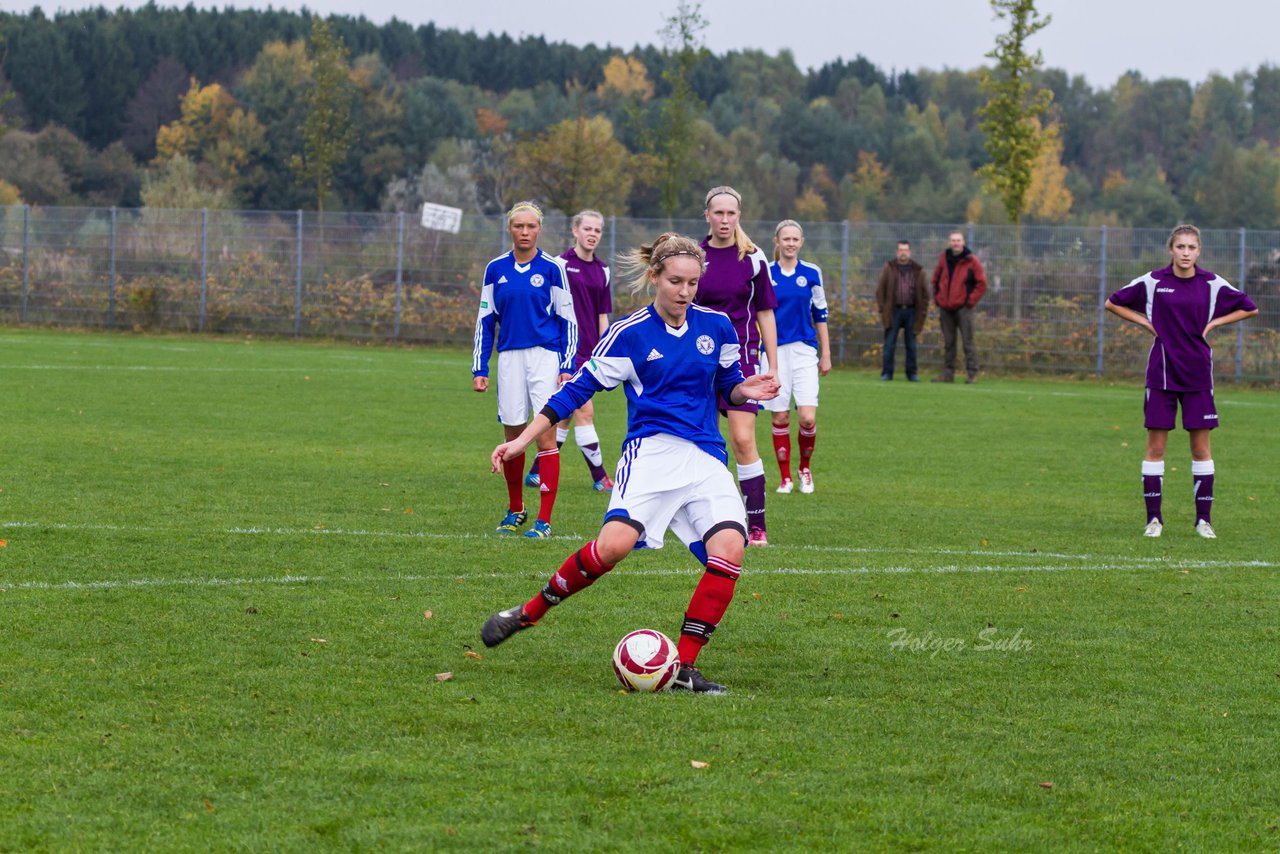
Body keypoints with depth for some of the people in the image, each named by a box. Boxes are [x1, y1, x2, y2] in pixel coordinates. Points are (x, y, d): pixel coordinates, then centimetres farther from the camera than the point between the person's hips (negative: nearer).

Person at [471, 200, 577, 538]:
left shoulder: (551, 268, 0)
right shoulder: (496, 269, 7)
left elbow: (568, 320, 3)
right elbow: (485, 320, 12)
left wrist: (567, 367, -4)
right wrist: (479, 368, 7)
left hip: (545, 356, -3)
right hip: (510, 358, 3)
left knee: (545, 434, -9)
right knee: (513, 435, 5)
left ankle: (544, 519, -9)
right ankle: (515, 510, 24)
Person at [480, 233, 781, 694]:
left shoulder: (716, 326, 10)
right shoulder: (630, 333, 0)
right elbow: (579, 387, 3)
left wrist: (745, 391, -2)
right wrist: (522, 440, -1)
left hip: (707, 458, 4)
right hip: (653, 449, -4)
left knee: (729, 548, -20)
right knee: (614, 543, -28)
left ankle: (683, 668, -11)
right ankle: (528, 613, -6)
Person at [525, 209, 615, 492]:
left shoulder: (602, 270, 13)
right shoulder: (561, 264, -5)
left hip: (589, 351, 7)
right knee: (584, 410, -10)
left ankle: (536, 472, 17)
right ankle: (600, 477, -7)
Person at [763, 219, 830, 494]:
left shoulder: (811, 273, 4)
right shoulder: (765, 273, 1)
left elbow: (820, 314, 10)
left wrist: (826, 354, 9)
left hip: (804, 351, 0)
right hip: (775, 351, 0)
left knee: (808, 418, -9)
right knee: (780, 418, 1)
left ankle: (805, 468, 15)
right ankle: (785, 477, 13)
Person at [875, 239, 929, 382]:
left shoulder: (917, 271, 6)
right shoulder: (888, 268, 2)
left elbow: (925, 293, 8)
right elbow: (880, 290, 3)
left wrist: (922, 312, 1)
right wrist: (883, 309, -5)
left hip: (911, 311, 1)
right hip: (893, 311, -1)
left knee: (911, 345, 6)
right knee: (889, 344, -1)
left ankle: (912, 373, 13)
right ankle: (887, 373, 4)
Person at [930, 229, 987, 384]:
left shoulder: (971, 261, -4)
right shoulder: (944, 259, 9)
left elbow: (981, 283, -3)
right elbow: (936, 280, 20)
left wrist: (970, 301, -8)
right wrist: (937, 298, 9)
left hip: (963, 308, -5)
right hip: (945, 309, 5)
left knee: (968, 342, -5)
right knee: (948, 343, 8)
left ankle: (972, 374, -3)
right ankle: (948, 373, 13)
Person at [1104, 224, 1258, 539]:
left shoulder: (1212, 284, -1)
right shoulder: (1153, 282, -3)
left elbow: (1249, 308, 12)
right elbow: (1113, 303, 8)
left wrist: (1213, 323, 1)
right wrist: (1146, 322, -1)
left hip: (1198, 374, 1)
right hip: (1161, 372, -1)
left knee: (1201, 447, 3)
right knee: (1156, 446, 0)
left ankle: (1203, 519, 11)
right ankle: (1153, 517, 7)